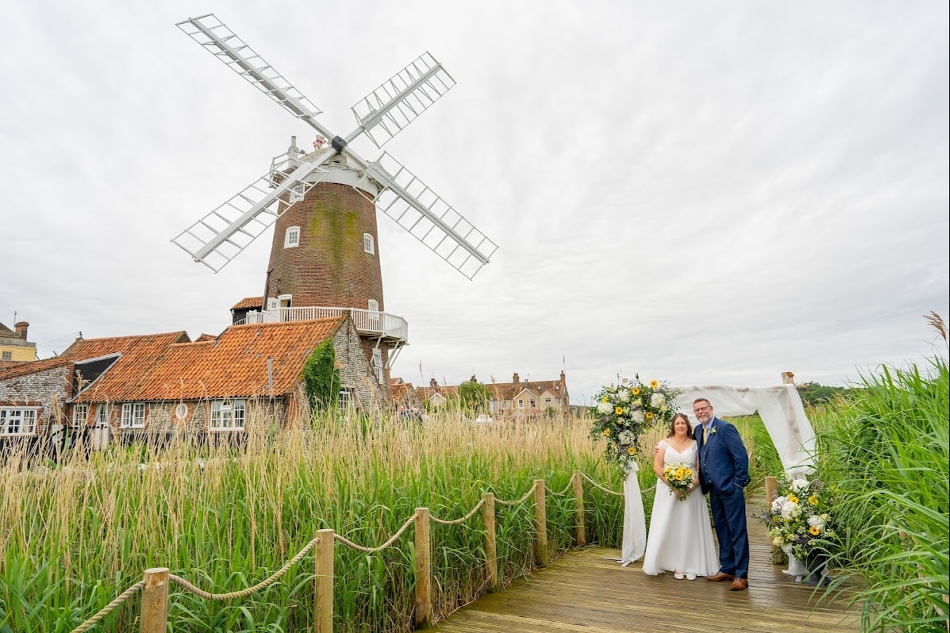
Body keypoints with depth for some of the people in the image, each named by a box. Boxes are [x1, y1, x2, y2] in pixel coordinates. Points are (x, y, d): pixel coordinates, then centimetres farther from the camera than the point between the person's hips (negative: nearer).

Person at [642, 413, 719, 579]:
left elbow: (700, 469, 1)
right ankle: (676, 565, 11)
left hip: (691, 491, 0)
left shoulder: (695, 444, 5)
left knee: (689, 527, 3)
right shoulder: (665, 443, 2)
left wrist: (692, 485, -14)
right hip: (668, 490, 0)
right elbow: (657, 466, -3)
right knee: (670, 526, 1)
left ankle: (690, 566, 12)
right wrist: (672, 484, -13)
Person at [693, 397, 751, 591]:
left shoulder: (725, 428, -12)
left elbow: (741, 456, -14)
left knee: (737, 531, -1)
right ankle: (727, 569, 25)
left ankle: (741, 575, 5)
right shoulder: (698, 430, 10)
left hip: (730, 488, -8)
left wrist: (738, 483, -13)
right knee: (721, 530, 15)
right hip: (714, 489, 8)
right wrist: (702, 482, 7)